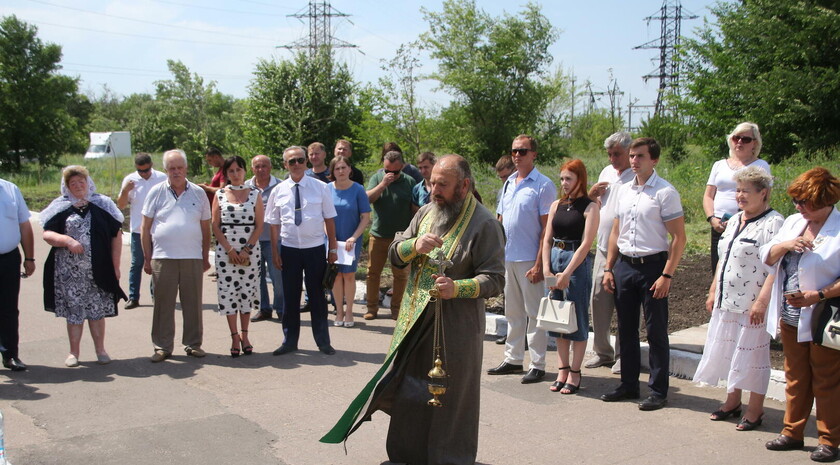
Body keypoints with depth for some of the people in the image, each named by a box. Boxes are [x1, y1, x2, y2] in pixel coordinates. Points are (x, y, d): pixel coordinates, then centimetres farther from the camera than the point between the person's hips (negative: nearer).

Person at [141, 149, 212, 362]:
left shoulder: (198, 193, 9)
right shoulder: (156, 192, 4)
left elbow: (205, 228, 13)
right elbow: (145, 228, 5)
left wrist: (206, 256, 10)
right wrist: (147, 258, 1)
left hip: (193, 258, 1)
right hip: (163, 257, -1)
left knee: (193, 303, 5)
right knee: (163, 304, 2)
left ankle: (193, 344, 16)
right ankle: (162, 347, 11)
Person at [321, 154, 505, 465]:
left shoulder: (484, 225, -10)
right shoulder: (426, 213, 9)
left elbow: (494, 280, -13)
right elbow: (394, 254, 10)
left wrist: (457, 288, -29)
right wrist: (414, 245, -12)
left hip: (455, 327, -6)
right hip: (414, 320, 6)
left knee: (449, 398, 5)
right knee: (408, 391, 14)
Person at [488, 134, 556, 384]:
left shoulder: (543, 185, -8)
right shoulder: (508, 183, 14)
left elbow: (547, 228, -11)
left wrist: (539, 263, -17)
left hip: (529, 260, -7)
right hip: (506, 258, 7)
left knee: (534, 313, 0)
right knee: (512, 312, 14)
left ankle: (537, 365, 6)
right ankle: (513, 359, 24)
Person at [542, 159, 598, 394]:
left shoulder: (589, 207, -6)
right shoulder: (556, 205, 11)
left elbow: (585, 244, -12)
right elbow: (547, 239, 9)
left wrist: (566, 274, -15)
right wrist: (547, 270, -2)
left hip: (577, 262, -6)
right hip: (554, 259, 6)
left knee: (577, 319, 1)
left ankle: (575, 373, 7)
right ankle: (562, 370, 17)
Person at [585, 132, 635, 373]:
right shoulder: (606, 172, 14)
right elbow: (594, 205, 24)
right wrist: (591, 194, 3)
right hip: (603, 248, 6)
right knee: (598, 299, 7)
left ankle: (622, 355, 11)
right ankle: (602, 351, 19)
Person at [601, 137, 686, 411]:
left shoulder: (665, 193, -8)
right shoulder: (623, 191, 11)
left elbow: (679, 237, -10)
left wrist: (667, 275, -16)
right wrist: (609, 268, 11)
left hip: (652, 265, -6)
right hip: (624, 265, 6)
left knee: (656, 332, 1)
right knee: (626, 329, 13)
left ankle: (658, 392, 10)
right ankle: (628, 385, 24)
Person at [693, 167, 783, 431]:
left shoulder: (773, 223, -13)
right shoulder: (735, 220, 14)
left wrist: (762, 301, -24)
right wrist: (713, 291, 17)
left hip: (752, 305, -8)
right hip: (727, 301, 8)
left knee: (752, 355, 1)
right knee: (728, 352, 15)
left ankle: (755, 410, 13)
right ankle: (732, 402, 29)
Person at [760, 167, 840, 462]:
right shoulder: (793, 222, 9)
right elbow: (767, 258, 7)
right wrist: (785, 245, -12)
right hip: (791, 318, 6)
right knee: (795, 379, 16)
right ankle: (793, 432, 26)